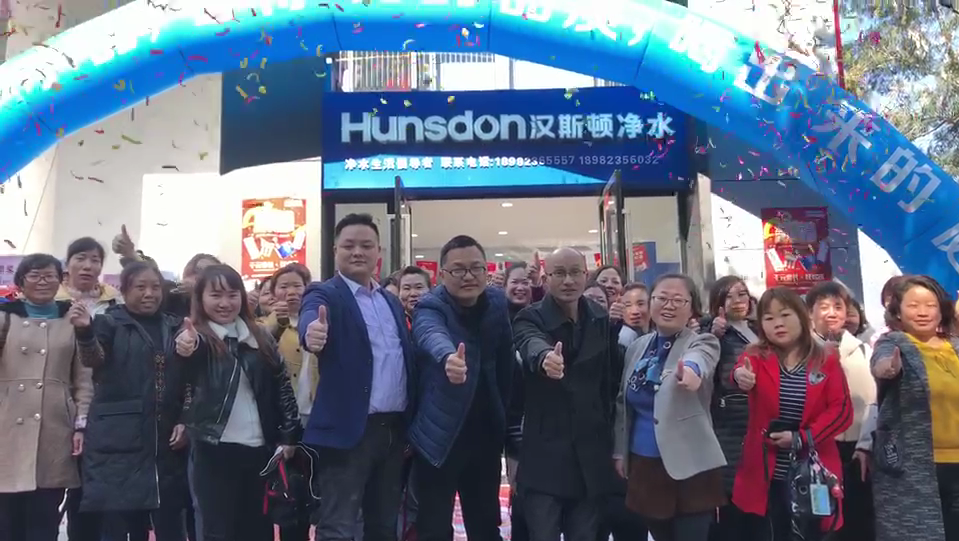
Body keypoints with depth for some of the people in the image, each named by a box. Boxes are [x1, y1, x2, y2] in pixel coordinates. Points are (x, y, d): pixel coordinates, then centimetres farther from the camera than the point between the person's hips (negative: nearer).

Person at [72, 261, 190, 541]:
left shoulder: (174, 327, 11)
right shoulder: (110, 322, 0)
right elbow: (93, 359, -20)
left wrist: (184, 421, 2)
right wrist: (84, 330, -40)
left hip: (166, 440, 3)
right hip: (117, 439, -3)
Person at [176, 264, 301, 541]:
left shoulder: (260, 337, 6)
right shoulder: (199, 337, -5)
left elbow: (282, 386, 9)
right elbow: (189, 366, -29)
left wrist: (288, 435, 4)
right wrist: (187, 350, -52)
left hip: (259, 448, 4)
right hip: (215, 450, -3)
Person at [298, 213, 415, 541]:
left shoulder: (392, 302, 15)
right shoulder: (324, 295, -3)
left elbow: (407, 361, 15)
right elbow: (309, 319, -27)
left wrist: (412, 426, 10)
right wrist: (312, 332, -51)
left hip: (394, 429, 6)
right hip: (348, 430, -6)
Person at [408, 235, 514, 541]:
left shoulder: (497, 303, 2)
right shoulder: (430, 307, -14)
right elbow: (432, 335, -38)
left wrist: (506, 417, 10)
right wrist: (449, 357, -60)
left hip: (486, 435, 5)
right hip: (440, 435, -4)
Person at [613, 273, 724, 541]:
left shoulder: (703, 343, -7)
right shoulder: (637, 347, 8)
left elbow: (698, 361, -33)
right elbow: (623, 402, 17)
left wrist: (691, 369, -55)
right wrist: (620, 451, 14)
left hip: (690, 469, -5)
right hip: (644, 466, 5)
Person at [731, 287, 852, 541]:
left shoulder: (826, 358, 1)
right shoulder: (757, 356, -1)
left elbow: (842, 410, -5)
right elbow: (743, 370, -25)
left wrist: (803, 438, -16)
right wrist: (740, 376, -50)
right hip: (765, 475, 0)